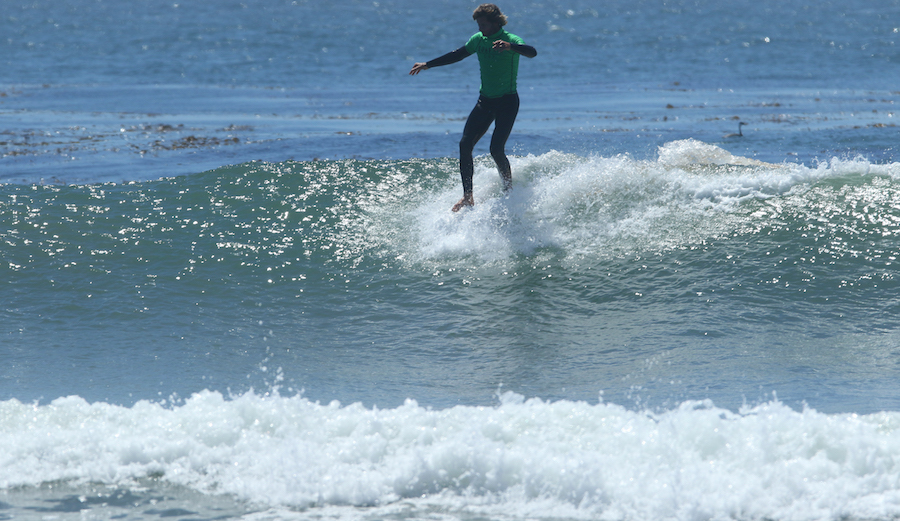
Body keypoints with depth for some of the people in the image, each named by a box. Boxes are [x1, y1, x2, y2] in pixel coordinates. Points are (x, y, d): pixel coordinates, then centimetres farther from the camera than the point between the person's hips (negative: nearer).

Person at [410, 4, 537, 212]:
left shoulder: (510, 40, -16)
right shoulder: (478, 40, 5)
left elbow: (532, 52, -36)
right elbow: (457, 55, 20)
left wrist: (509, 47, -54)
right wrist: (428, 64, 22)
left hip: (507, 102, -7)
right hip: (485, 101, 7)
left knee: (496, 149, -16)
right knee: (465, 144, -5)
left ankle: (509, 191, 5)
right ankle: (468, 196, -1)